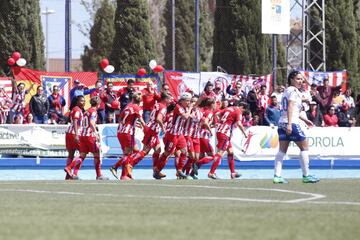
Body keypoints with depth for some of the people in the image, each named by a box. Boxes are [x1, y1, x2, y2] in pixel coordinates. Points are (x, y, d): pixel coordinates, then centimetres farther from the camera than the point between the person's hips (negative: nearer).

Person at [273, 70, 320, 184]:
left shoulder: (287, 91, 21)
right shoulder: (294, 91, -7)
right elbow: (290, 107, -19)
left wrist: (304, 120, 34)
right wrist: (289, 124, -26)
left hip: (282, 123, 9)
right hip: (292, 123, -9)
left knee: (282, 150, 5)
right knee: (304, 147, 1)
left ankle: (277, 175, -3)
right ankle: (306, 175, 2)